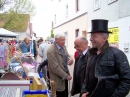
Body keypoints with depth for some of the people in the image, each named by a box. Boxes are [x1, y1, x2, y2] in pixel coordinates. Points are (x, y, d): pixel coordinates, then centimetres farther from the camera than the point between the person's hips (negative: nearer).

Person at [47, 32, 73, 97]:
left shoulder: (63, 46, 2)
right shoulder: (51, 51, -23)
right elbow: (55, 67, -23)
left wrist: (70, 59, -14)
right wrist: (66, 76, -16)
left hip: (65, 76, 8)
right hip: (58, 79, -8)